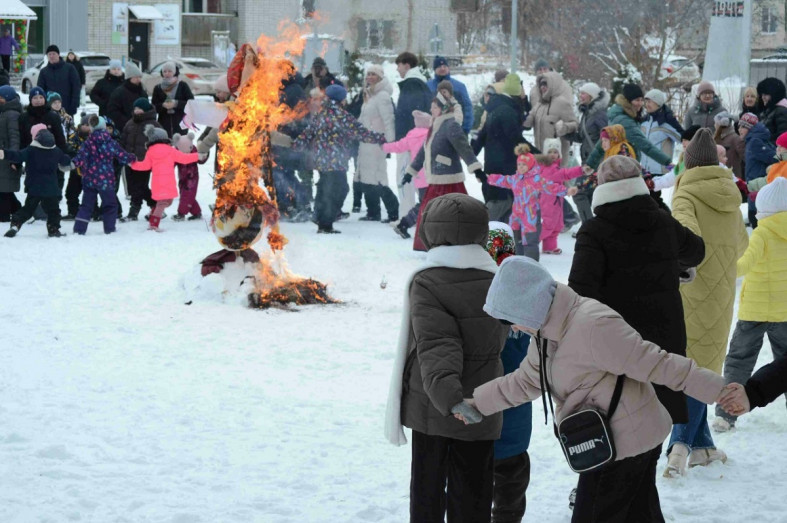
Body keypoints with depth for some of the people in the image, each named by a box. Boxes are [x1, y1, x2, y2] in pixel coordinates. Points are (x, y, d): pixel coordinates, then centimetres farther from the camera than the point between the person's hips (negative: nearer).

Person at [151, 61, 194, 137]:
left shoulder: (183, 86, 5)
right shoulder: (158, 88, 12)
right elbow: (153, 107, 8)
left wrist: (176, 103, -14)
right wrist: (163, 105, -12)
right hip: (164, 125, 2)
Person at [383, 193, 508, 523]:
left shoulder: (426, 283, -14)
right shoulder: (494, 281, 0)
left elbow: (436, 345, -26)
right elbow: (499, 338, 8)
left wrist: (447, 394, -36)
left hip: (432, 407, -3)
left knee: (428, 486, 10)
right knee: (471, 491, 9)